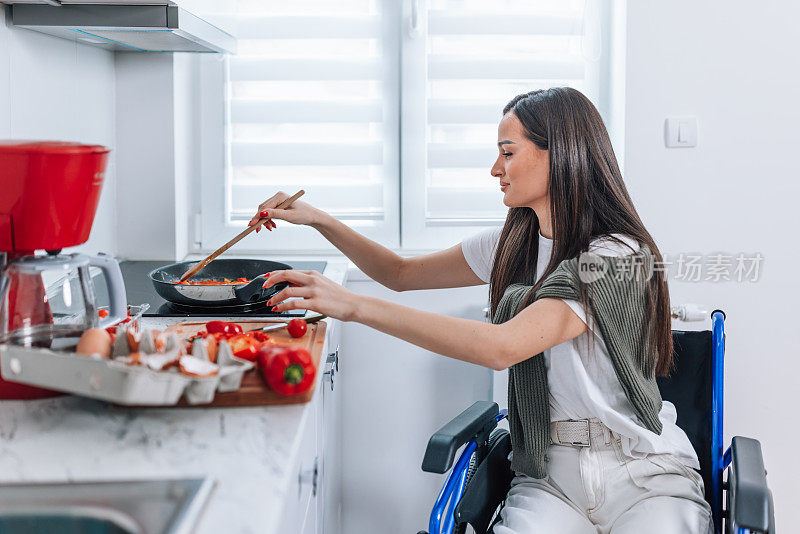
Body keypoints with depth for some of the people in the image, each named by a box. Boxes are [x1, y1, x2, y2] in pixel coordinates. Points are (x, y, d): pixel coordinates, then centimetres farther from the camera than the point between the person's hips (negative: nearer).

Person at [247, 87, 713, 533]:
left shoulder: (620, 256, -16)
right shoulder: (512, 247, 8)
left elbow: (502, 347, -29)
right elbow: (402, 273, 22)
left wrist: (354, 305, -30)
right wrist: (319, 220, 9)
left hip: (642, 470, -5)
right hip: (550, 473, 5)